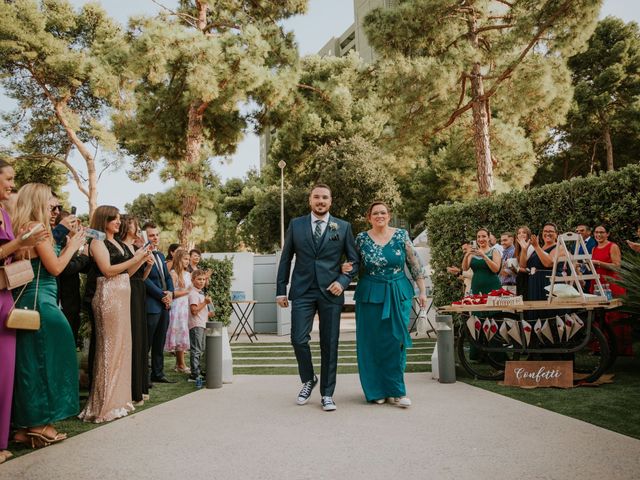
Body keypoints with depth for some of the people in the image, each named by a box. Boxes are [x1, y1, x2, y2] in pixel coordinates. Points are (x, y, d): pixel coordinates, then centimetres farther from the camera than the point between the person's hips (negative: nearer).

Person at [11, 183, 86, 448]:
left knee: (31, 360, 12)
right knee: (44, 358, -2)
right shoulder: (37, 227, -12)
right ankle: (39, 425, 5)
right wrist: (72, 246, 1)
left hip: (29, 300, 9)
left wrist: (69, 246, 15)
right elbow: (55, 268, -13)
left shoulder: (25, 228, 16)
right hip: (40, 302, -9)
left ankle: (27, 423, 19)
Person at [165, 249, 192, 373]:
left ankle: (178, 364, 15)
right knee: (180, 334, -3)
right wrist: (186, 291, -8)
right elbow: (172, 293, -13)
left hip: (186, 306, 7)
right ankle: (181, 365, 4)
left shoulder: (188, 274, 15)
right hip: (177, 307, -7)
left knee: (183, 335, 8)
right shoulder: (174, 273, -7)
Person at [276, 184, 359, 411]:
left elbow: (354, 260, 8)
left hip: (330, 292, 0)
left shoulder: (343, 227, 5)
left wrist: (343, 281, -9)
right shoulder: (296, 224, 7)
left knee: (329, 344, 4)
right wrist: (281, 290, 5)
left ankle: (327, 394, 18)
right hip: (302, 291, 0)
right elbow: (285, 258, 9)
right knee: (299, 339, -8)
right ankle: (308, 380, 20)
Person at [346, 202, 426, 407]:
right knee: (372, 343, 3)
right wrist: (346, 269, -12)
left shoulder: (401, 235, 1)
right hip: (370, 296, 0)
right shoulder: (361, 239, 2)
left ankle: (395, 390, 11)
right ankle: (376, 390, 17)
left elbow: (416, 265, 3)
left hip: (399, 295, 0)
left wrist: (422, 291, 1)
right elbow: (354, 267, 10)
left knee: (397, 341, 0)